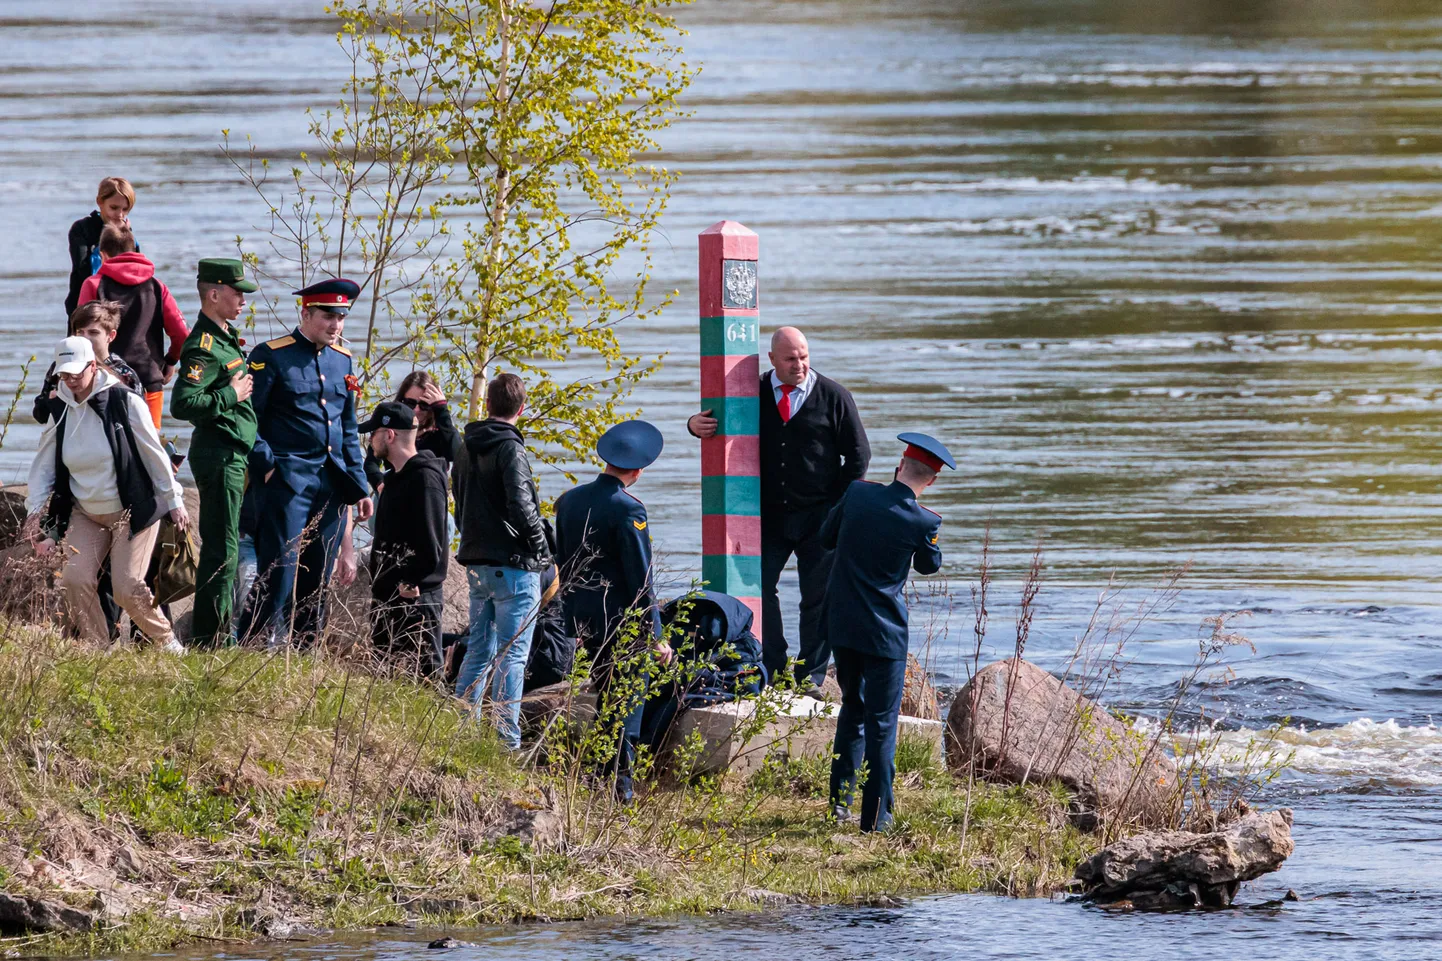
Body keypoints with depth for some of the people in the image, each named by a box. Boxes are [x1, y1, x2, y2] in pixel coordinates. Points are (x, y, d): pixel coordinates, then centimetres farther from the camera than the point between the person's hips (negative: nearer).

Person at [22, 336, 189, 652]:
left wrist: (173, 501, -3)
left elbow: (154, 454, -7)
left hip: (131, 512, -5)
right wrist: (36, 514, -7)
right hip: (85, 515, 5)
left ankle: (167, 642, 10)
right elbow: (43, 468, 3)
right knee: (75, 579, -13)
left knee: (127, 587, -13)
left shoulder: (124, 402, -14)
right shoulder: (60, 412, -1)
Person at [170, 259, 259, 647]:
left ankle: (223, 628, 26)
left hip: (235, 454, 10)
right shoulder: (203, 346, -18)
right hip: (219, 454, -10)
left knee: (229, 546, 17)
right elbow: (182, 404, -27)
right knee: (222, 549, -7)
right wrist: (231, 396, -20)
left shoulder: (227, 335, 14)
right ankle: (208, 638, -4)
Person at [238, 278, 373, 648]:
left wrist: (359, 488, 16)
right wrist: (267, 465, -15)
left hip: (332, 484, 6)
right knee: (280, 573, -10)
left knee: (318, 580, 8)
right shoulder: (271, 357, -4)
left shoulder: (341, 360, 15)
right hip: (288, 480, -6)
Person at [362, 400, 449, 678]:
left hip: (415, 599, -11)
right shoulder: (396, 478, 17)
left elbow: (431, 543, -22)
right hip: (387, 597, 11)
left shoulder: (425, 478, -15)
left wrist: (410, 582, -20)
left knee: (421, 674, -10)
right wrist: (378, 582, 14)